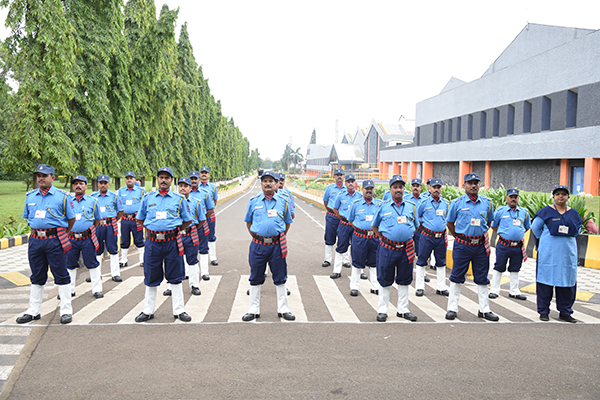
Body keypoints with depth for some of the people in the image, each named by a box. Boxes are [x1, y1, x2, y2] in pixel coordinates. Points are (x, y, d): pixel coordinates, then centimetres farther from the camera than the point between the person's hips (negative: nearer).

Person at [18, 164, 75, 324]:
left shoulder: (62, 196, -1)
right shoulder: (30, 196, 11)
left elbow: (71, 218, 5)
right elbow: (27, 218, 21)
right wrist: (37, 231, 15)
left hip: (55, 241, -4)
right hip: (35, 240, 4)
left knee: (61, 276, 0)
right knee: (37, 277, 13)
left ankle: (66, 311, 8)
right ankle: (33, 311, 23)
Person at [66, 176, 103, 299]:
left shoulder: (92, 201, 5)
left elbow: (97, 219, 12)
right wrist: (67, 231, 10)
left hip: (87, 238, -2)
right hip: (71, 238, 2)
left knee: (92, 264, 3)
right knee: (70, 264, 11)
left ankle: (97, 289, 12)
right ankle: (69, 289, 24)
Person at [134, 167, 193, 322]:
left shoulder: (179, 199, 4)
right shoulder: (147, 198, 8)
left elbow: (188, 220, 12)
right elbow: (140, 219, 18)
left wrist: (174, 231, 8)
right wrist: (153, 229, 11)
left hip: (172, 242, -1)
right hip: (152, 242, 1)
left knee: (175, 277, 6)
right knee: (151, 278, 10)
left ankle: (179, 311, 16)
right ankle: (148, 311, 22)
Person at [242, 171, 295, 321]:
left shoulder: (282, 202, 4)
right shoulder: (253, 201, 4)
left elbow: (288, 222, 14)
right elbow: (248, 222, 13)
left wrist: (280, 237, 10)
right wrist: (256, 237, 8)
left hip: (277, 245, 0)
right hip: (258, 245, 0)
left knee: (280, 279, 8)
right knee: (255, 279, 8)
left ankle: (283, 309, 20)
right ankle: (254, 310, 20)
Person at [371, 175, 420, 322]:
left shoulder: (412, 206, 7)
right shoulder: (383, 206, 2)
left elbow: (416, 226, 19)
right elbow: (374, 226, 12)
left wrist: (407, 238, 11)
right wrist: (383, 239, 6)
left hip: (406, 249, 2)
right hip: (387, 249, -2)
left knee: (404, 281, 12)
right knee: (385, 281, 5)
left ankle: (403, 310, 24)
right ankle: (382, 310, 15)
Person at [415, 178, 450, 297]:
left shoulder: (446, 203, 7)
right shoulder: (424, 202, -3)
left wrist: (443, 227, 13)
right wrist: (422, 228, 3)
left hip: (441, 237, 3)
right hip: (427, 237, -3)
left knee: (441, 262, 10)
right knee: (422, 261, 1)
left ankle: (441, 287, 20)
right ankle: (420, 287, 10)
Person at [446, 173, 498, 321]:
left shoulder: (487, 203, 6)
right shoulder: (457, 203, -2)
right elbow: (450, 222, 8)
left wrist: (481, 235, 12)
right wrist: (458, 238, 6)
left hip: (481, 246, 3)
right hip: (462, 245, -2)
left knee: (482, 278, 9)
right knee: (457, 276, 3)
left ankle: (484, 310, 19)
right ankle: (452, 308, 12)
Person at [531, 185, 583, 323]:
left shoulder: (573, 213, 9)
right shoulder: (546, 211, -1)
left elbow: (577, 230, 24)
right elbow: (535, 227, 7)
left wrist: (567, 240, 14)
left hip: (568, 253, 3)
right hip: (548, 253, -3)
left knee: (568, 282, 5)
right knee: (546, 280, 0)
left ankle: (565, 312, 16)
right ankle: (544, 311, 10)